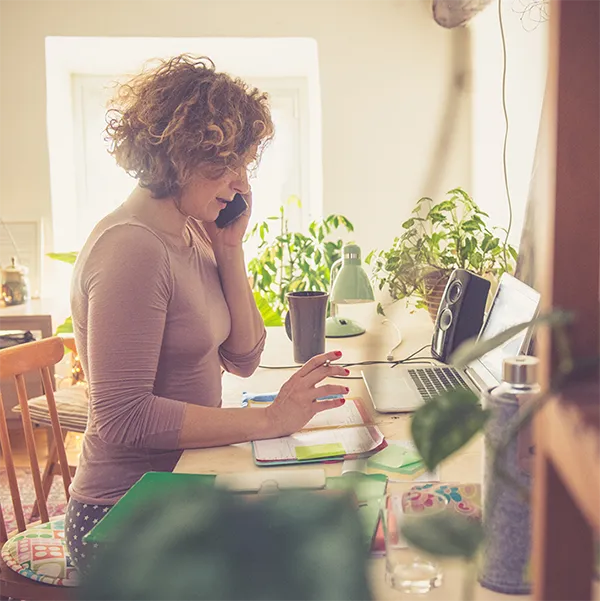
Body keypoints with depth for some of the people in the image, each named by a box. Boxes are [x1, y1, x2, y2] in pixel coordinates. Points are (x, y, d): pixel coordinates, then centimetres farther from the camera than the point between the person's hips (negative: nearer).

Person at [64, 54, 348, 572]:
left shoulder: (191, 235, 7)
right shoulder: (132, 247, -20)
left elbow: (242, 358, 6)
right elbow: (124, 417, -25)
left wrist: (230, 248, -1)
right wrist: (268, 421, -23)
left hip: (187, 487, 8)